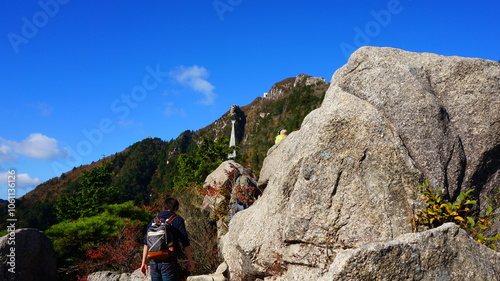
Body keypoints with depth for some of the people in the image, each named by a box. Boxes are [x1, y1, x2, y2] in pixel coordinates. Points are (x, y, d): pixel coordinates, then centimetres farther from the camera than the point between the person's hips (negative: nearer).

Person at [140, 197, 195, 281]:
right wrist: (190, 260, 2)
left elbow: (146, 244, 11)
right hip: (169, 262, -4)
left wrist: (144, 262, 16)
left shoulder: (153, 221, 13)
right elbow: (185, 243, -5)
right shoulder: (178, 220, -1)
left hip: (154, 262, 5)